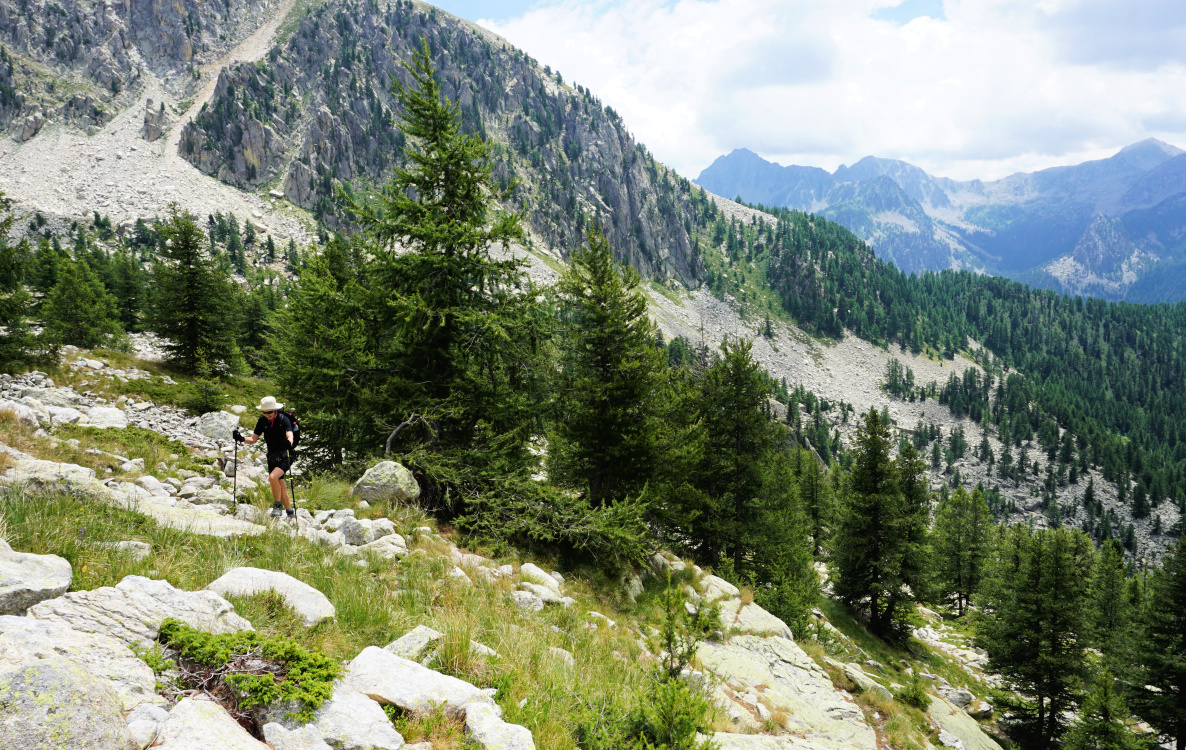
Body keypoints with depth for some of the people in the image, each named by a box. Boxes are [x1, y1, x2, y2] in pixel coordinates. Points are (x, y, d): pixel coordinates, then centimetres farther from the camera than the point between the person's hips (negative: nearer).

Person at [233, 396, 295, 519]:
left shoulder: (283, 420, -14)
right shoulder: (262, 421, 1)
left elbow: (290, 437, -27)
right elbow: (253, 439, 7)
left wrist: (288, 443, -49)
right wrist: (241, 438, -12)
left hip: (285, 456, -6)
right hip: (272, 457, 6)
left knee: (273, 477, -27)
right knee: (281, 486, 7)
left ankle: (277, 506, -9)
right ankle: (290, 513, 20)